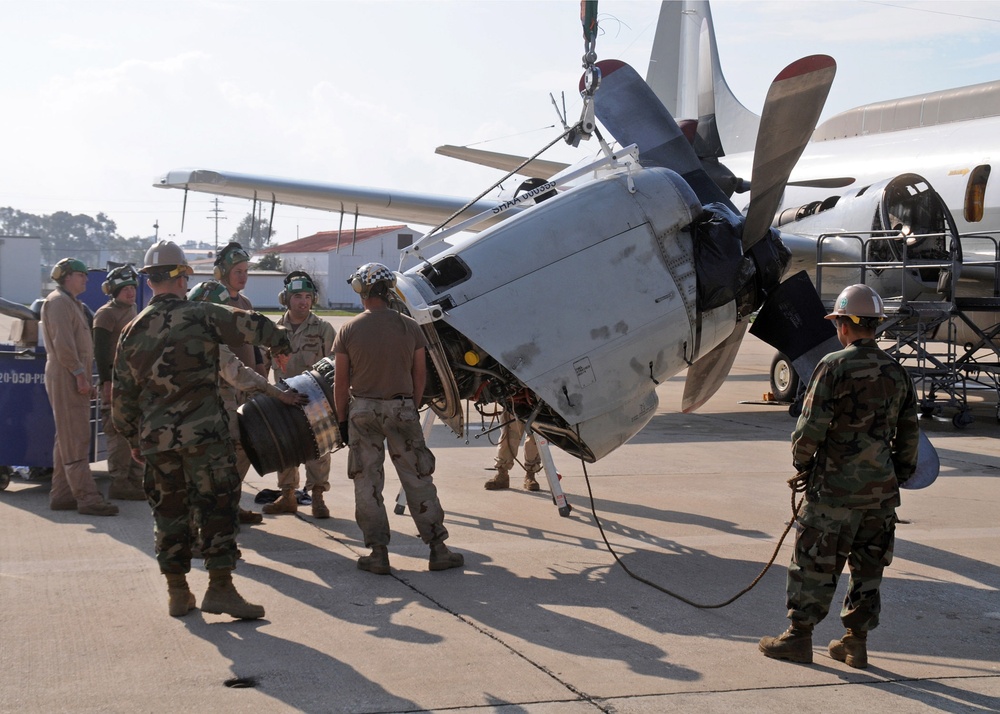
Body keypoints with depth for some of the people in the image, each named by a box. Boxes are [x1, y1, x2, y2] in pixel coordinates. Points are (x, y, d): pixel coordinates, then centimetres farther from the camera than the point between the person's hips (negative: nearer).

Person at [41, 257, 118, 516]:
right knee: (76, 440, -11)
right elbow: (62, 343, -20)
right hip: (66, 378, -10)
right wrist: (79, 374, -21)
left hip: (74, 379, 10)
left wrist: (86, 379, 18)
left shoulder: (72, 303, 22)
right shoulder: (58, 301, -10)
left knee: (67, 440, 12)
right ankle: (87, 498, -13)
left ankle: (61, 495, 17)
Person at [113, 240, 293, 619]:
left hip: (156, 439, 5)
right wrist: (280, 343, 17)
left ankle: (177, 592, 19)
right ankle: (220, 588, -1)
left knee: (169, 513, 13)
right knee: (218, 507, 1)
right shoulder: (201, 315, -5)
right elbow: (253, 327, -3)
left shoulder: (133, 331, 8)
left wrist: (133, 438, 23)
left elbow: (122, 395, 12)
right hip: (204, 432, -4)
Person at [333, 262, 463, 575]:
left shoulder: (348, 330, -4)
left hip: (362, 410, -1)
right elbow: (419, 375, 3)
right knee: (418, 479, 7)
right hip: (402, 408, 1)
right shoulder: (410, 327, -2)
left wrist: (342, 419, 7)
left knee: (367, 483, 7)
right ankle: (437, 548, 9)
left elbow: (341, 382, -2)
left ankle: (378, 552, 7)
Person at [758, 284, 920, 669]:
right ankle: (856, 641, 17)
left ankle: (799, 635, 10)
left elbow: (811, 425, -13)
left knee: (813, 562, 4)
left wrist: (802, 464, 2)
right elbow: (909, 434, 13)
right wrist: (900, 475, 22)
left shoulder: (834, 366, -11)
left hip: (836, 486, -6)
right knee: (868, 566, 12)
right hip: (881, 489, 6)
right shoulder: (897, 373, 8)